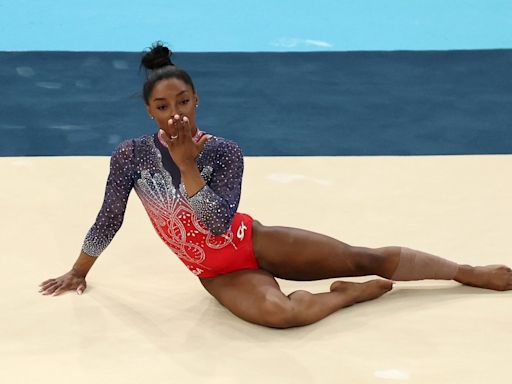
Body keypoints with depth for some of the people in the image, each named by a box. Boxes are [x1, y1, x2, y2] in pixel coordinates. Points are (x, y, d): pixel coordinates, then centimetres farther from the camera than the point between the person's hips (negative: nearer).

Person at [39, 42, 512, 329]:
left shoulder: (224, 152, -12)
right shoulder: (131, 156, -11)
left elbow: (218, 223, -23)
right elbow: (109, 220, 1)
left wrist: (186, 165, -28)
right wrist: (77, 273, 9)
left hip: (252, 241, 1)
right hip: (220, 274, -1)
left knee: (363, 257, -4)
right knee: (279, 313, -33)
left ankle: (472, 273, 6)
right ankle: (351, 294, -5)